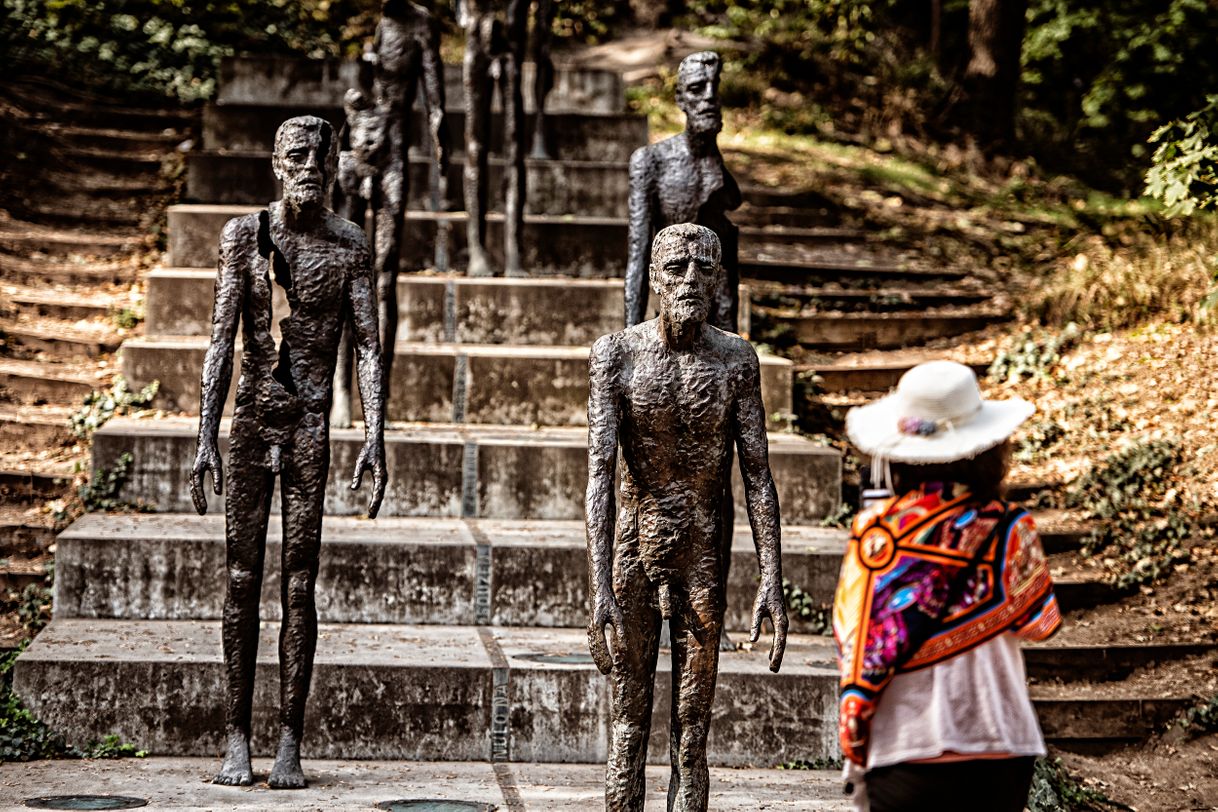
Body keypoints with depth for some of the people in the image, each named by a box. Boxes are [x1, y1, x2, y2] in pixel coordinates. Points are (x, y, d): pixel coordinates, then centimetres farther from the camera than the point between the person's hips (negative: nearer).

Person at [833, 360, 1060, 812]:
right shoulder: (1007, 531, -3)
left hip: (904, 750, -1)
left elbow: (855, 642, -1)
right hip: (998, 750, 1)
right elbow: (1040, 623, 12)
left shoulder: (874, 531, -4)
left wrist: (856, 753, 9)